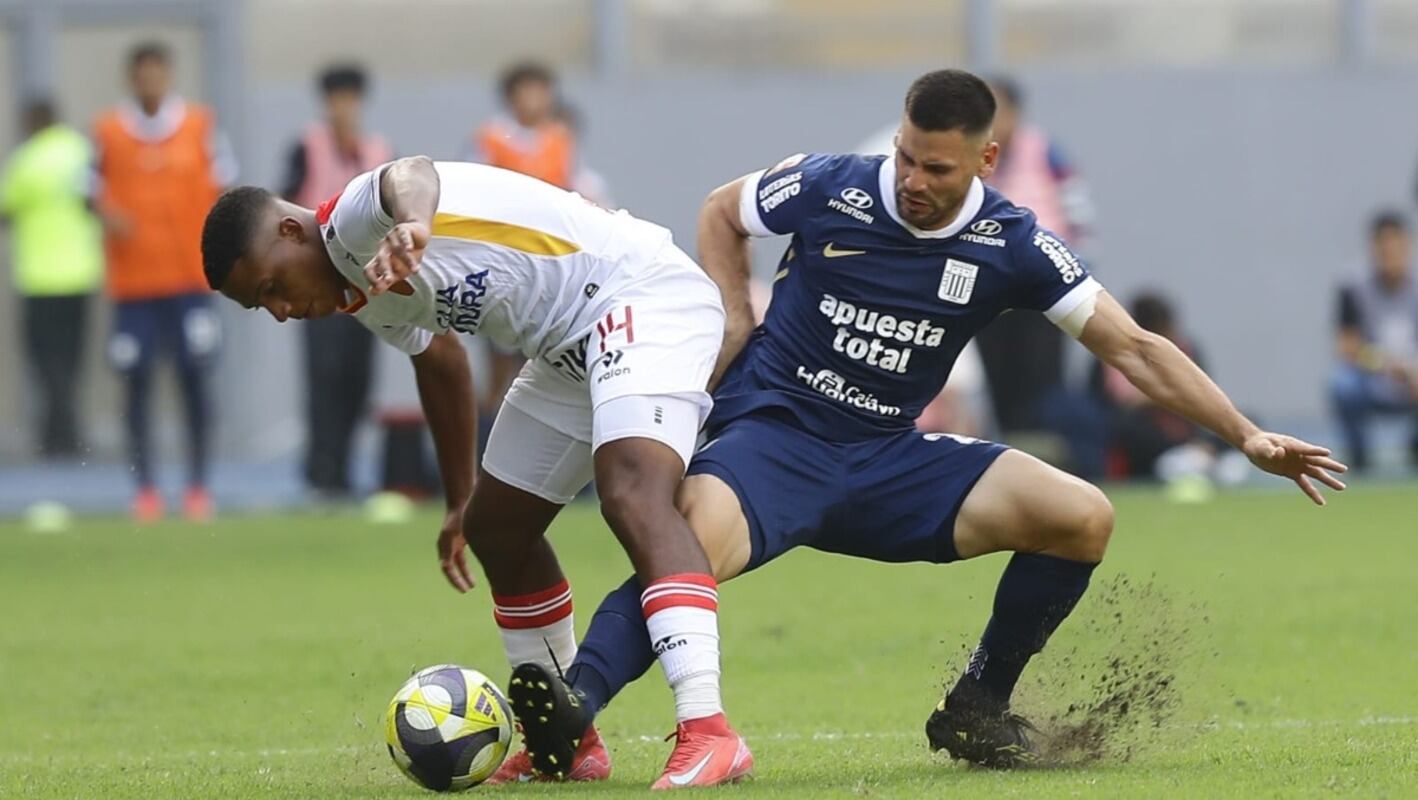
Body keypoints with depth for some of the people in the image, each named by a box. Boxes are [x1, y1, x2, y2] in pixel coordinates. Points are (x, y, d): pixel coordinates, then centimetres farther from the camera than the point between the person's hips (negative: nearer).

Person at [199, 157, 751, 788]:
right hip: (569, 350, 11)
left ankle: (707, 730, -41)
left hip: (641, 292, -11)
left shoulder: (356, 222, -18)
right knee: (496, 526, 16)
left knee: (632, 493, -30)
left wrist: (410, 225, -66)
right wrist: (458, 502, 37)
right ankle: (565, 743, 30)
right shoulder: (365, 297, 12)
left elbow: (408, 177, -42)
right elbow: (437, 355, 30)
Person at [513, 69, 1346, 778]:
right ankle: (571, 702, -44)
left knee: (1083, 518, -10)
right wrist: (738, 326, 0)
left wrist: (1246, 436, -4)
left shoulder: (1011, 246, -4)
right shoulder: (830, 188, -9)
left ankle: (976, 709, 5)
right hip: (771, 435, -4)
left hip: (887, 460, 4)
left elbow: (1133, 348, 1)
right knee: (692, 541, -39)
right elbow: (721, 212, 13)